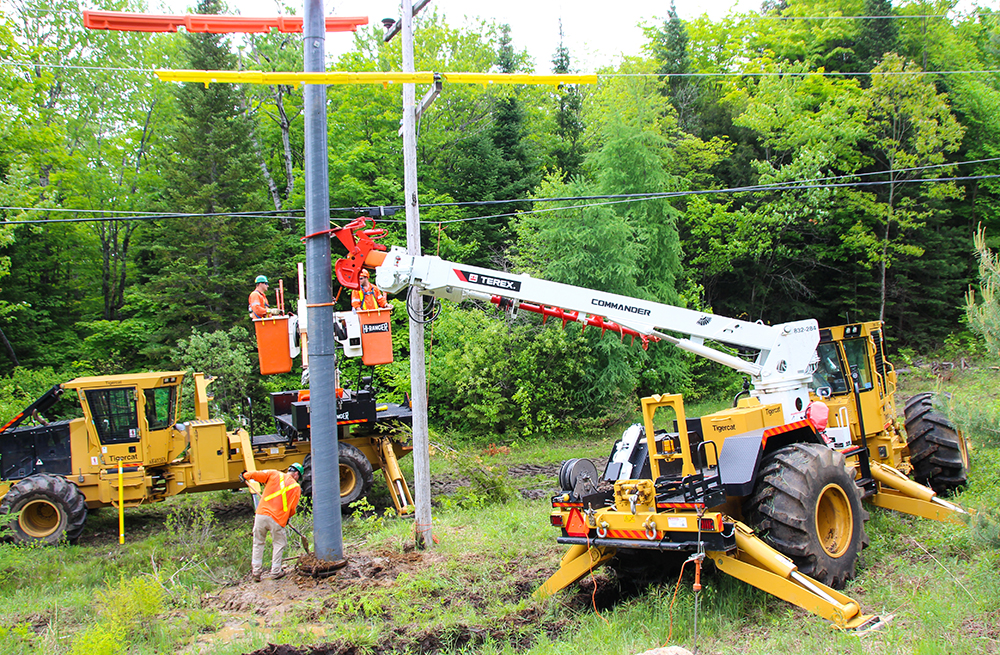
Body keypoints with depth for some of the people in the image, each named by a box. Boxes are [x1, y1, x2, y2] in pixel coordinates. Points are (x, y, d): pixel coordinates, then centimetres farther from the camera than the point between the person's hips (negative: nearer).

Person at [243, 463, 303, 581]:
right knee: (279, 544, 16)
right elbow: (293, 508, 8)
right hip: (277, 519, -2)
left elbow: (256, 474, 3)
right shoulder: (296, 487, 8)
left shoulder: (274, 474, 9)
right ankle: (275, 571, 15)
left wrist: (245, 475, 23)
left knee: (258, 543, 14)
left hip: (261, 514, 2)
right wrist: (287, 517, 26)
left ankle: (256, 571, 13)